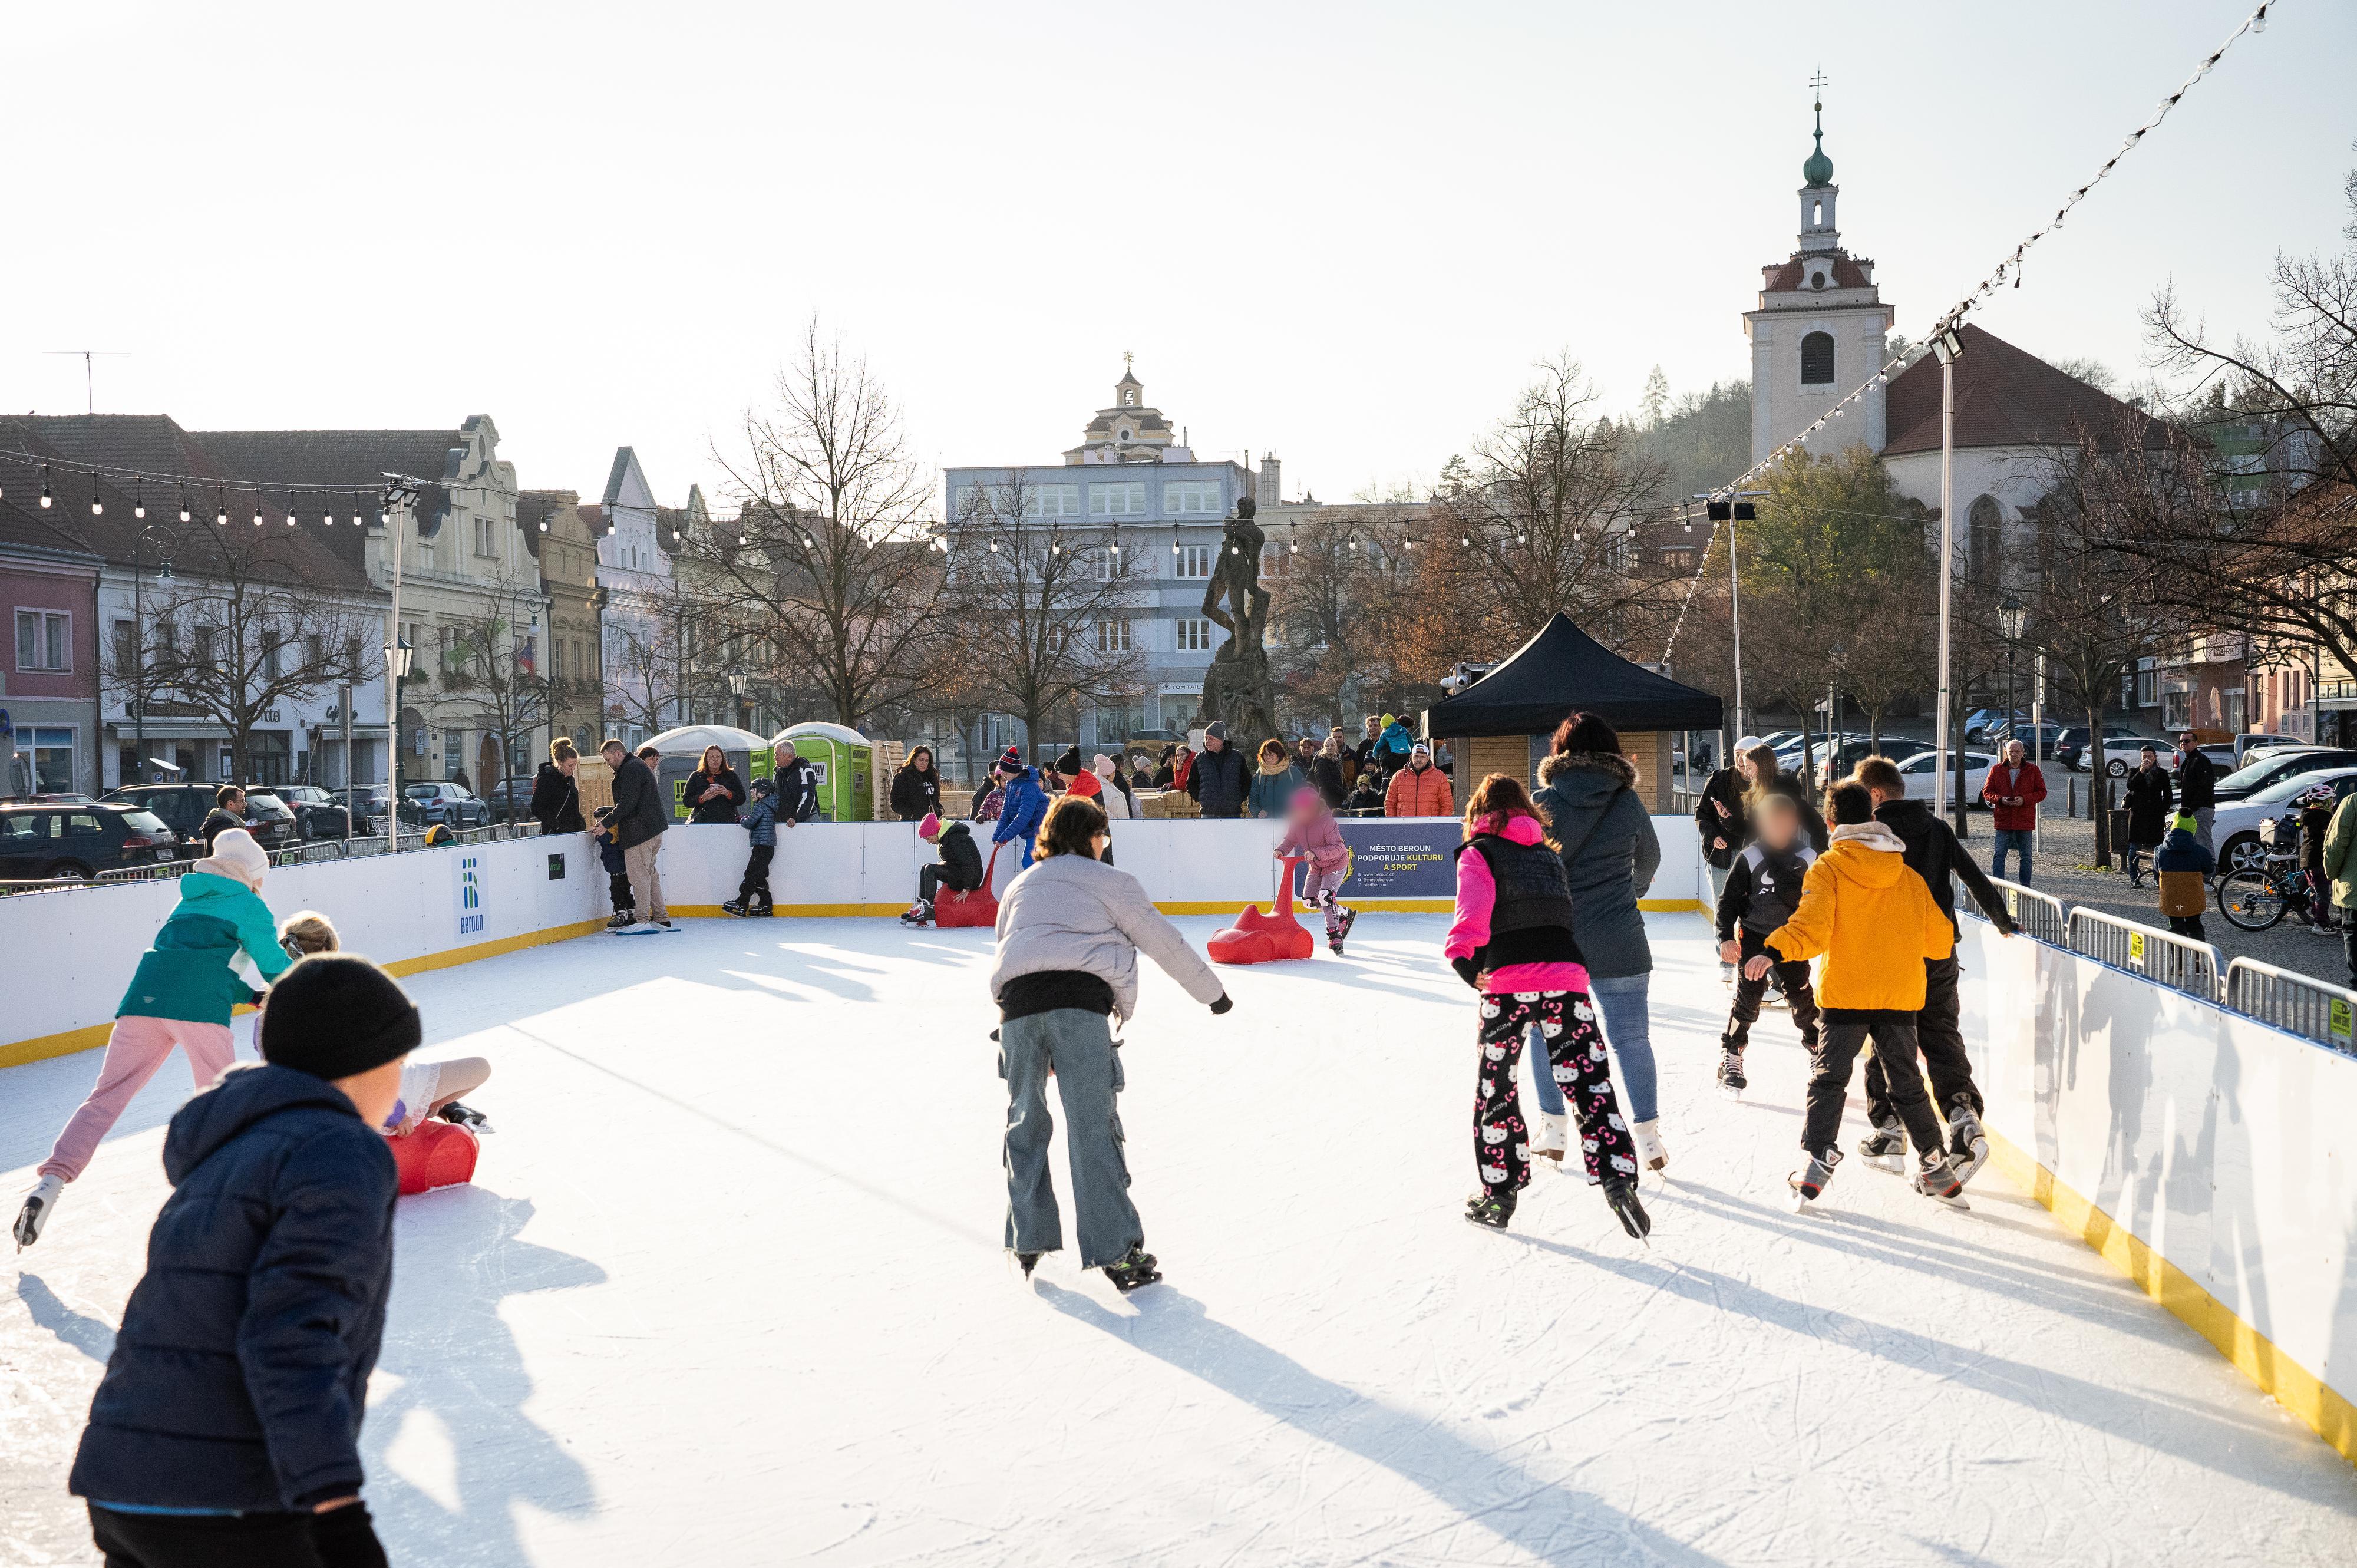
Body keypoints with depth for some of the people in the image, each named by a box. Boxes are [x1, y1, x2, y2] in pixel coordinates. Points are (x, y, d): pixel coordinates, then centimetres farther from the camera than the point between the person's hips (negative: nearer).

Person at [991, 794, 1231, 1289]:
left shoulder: (1018, 887, 30)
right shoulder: (1109, 881, 16)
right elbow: (1164, 942, 15)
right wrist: (1211, 991, 26)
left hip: (1016, 999, 4)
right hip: (1079, 998, -4)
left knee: (1025, 1121, 17)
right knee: (1092, 1127, -4)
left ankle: (1027, 1240, 20)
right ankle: (1117, 1249, -3)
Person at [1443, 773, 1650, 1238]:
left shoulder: (1477, 852, 6)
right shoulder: (1550, 851, 23)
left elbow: (1474, 907, -11)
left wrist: (1462, 954, -16)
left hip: (1506, 979, -3)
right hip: (1564, 974, 4)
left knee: (1496, 1087, 9)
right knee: (1589, 1081, 5)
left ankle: (1499, 1194, 14)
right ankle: (1616, 1176, -7)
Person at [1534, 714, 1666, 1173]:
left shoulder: (1544, 803, -7)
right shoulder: (1627, 802, -3)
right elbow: (1649, 862, 12)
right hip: (1618, 941, 0)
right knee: (1631, 1036, 8)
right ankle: (1646, 1133, 8)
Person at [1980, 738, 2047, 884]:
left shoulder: (2033, 770, 2)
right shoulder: (1996, 770, 4)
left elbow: (2041, 792, 2)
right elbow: (1987, 791, 6)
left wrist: (2024, 799, -15)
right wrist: (2000, 799, -14)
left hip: (2025, 822, 0)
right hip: (2003, 821, 0)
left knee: (2025, 856, 9)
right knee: (1999, 855, -4)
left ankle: (2025, 885, 18)